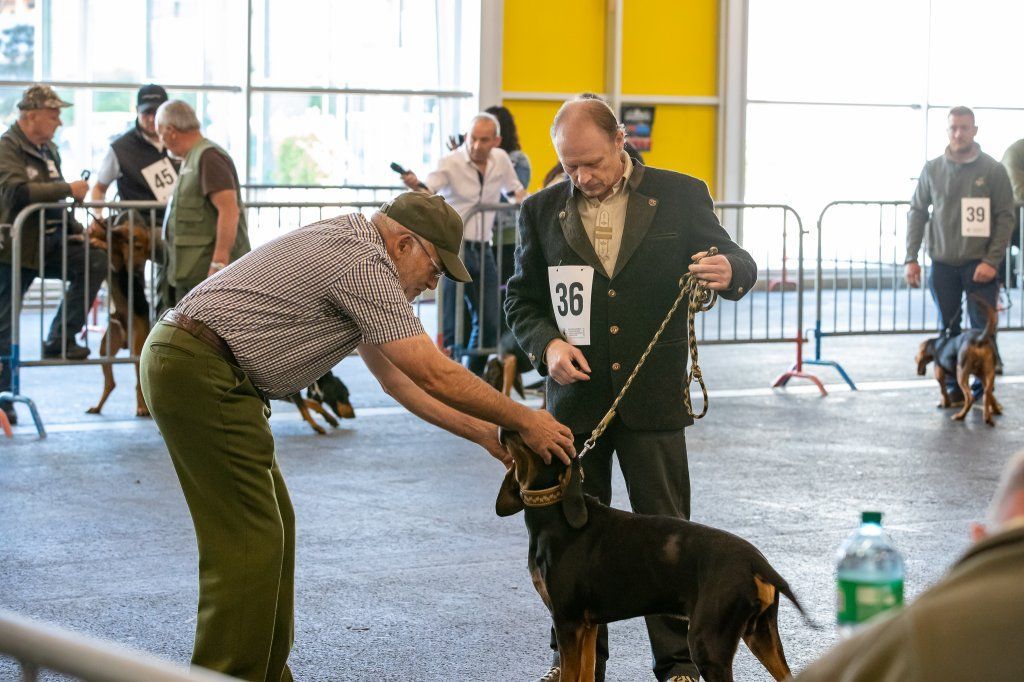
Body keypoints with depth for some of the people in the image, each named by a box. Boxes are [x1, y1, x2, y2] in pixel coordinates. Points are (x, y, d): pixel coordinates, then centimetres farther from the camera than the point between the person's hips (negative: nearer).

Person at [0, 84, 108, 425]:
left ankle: (59, 340, -7)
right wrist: (68, 189, -24)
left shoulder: (48, 149, 14)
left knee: (94, 259, -16)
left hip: (50, 243, 7)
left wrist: (75, 230, 9)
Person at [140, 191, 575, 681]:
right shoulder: (364, 262, -13)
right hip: (202, 370, -11)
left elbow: (397, 378, 22)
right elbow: (436, 375, -14)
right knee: (249, 543, -8)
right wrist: (524, 420, -4)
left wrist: (484, 433, 19)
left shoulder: (350, 250, 19)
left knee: (273, 527, 15)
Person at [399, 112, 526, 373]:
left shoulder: (501, 160, 5)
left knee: (490, 319, 8)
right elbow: (428, 191, -23)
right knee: (452, 323, -8)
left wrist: (524, 201, 2)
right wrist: (414, 184, -46)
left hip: (483, 249, 6)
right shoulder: (452, 162, -11)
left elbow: (514, 189, 23)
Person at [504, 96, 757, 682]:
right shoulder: (543, 210, 4)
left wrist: (732, 271, -21)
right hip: (575, 396, 2)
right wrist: (548, 343, -10)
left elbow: (736, 262, 4)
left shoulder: (680, 195, -1)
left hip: (653, 396, -2)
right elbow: (522, 298, 10)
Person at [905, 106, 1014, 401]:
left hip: (979, 264, -2)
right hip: (942, 264, 2)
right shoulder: (932, 169, 4)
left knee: (983, 330, -3)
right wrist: (911, 258, 2)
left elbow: (1005, 218, -4)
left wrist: (992, 261, -12)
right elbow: (917, 213, 9)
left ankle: (983, 389, 6)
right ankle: (953, 387, 16)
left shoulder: (993, 170, -3)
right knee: (948, 329, 7)